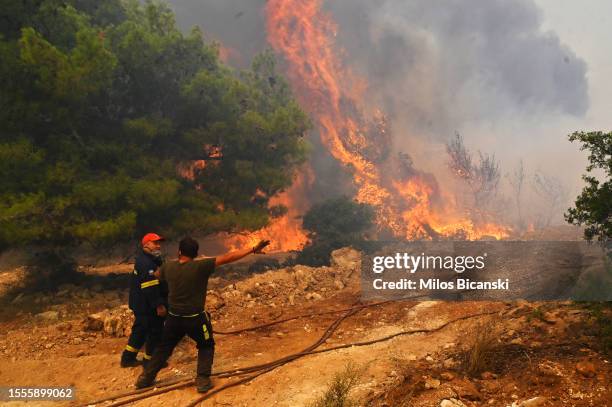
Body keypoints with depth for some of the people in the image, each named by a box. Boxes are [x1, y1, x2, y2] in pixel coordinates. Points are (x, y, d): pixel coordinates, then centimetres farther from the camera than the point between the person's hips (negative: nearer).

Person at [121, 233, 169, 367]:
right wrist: (159, 305, -25)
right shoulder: (145, 263, -22)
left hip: (141, 304, 11)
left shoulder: (152, 259, 13)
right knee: (155, 331, 1)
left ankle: (128, 358, 28)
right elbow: (150, 287, -26)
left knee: (141, 329, 19)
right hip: (147, 306, -11)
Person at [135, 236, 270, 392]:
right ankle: (203, 380, 10)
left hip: (173, 317, 4)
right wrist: (253, 249, -23)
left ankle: (145, 378, 28)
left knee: (164, 348, 23)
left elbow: (157, 274, 19)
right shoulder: (200, 266, -19)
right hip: (195, 318, -4)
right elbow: (227, 258, -23)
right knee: (206, 346, 19)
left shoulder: (168, 267, -5)